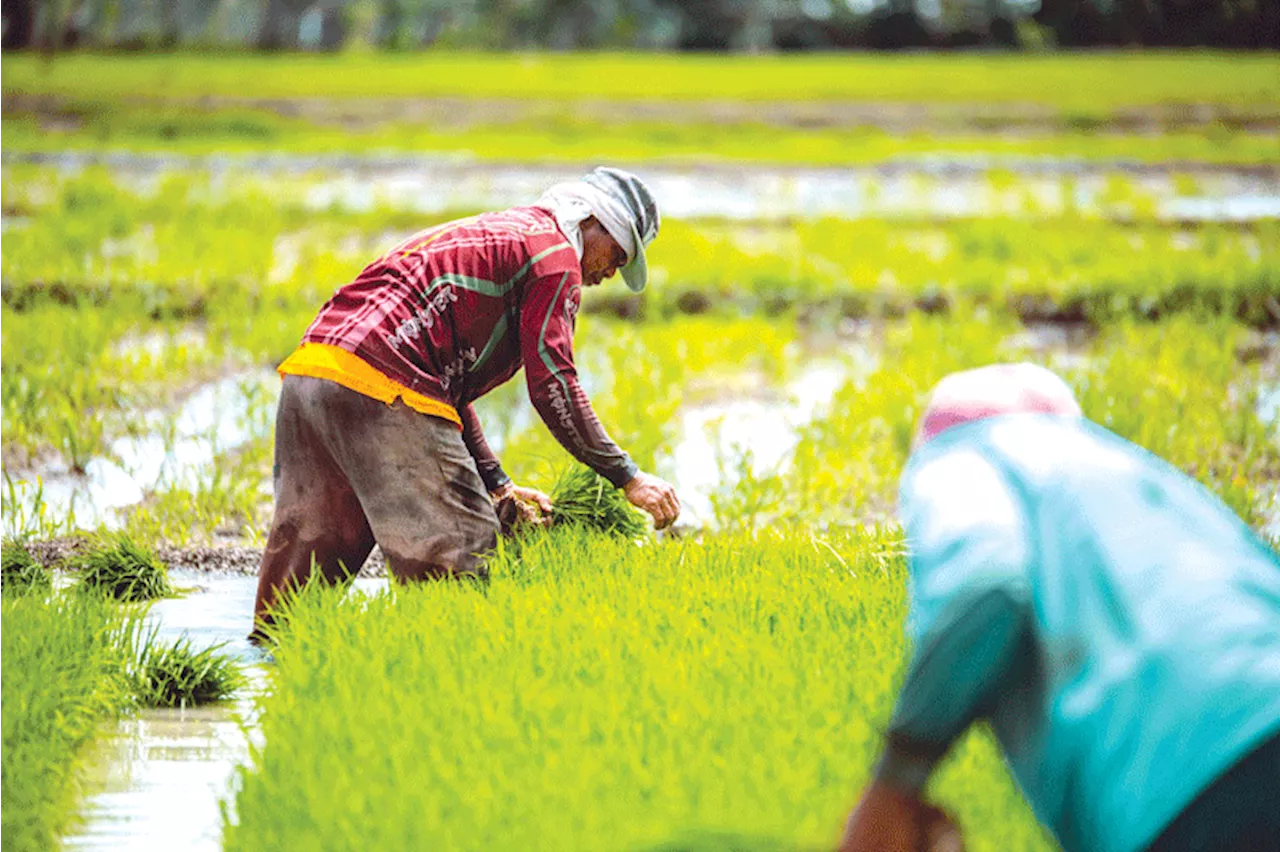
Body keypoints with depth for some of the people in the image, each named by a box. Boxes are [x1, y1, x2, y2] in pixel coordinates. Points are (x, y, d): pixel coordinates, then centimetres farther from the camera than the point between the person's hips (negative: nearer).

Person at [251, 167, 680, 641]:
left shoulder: (479, 236, 34)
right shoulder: (553, 250, 5)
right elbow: (552, 385, -3)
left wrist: (496, 486, 26)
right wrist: (628, 478, 3)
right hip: (378, 388, -10)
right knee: (461, 556, -7)